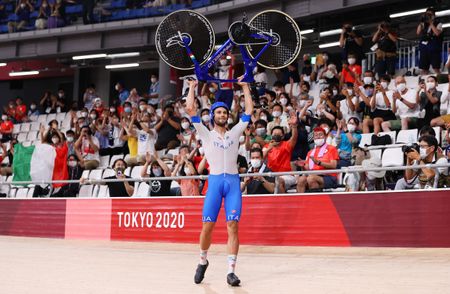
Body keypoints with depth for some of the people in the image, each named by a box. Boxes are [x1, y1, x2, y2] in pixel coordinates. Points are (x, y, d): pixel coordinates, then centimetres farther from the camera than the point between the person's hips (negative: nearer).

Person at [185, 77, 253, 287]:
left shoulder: (235, 133, 17)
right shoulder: (206, 134, 10)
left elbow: (249, 111, 16)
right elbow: (190, 109, 3)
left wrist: (245, 87, 20)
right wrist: (192, 87, 12)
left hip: (233, 181, 1)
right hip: (215, 180, -1)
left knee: (233, 226, -8)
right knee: (208, 226, -3)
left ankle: (231, 271, -10)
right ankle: (203, 262, 20)